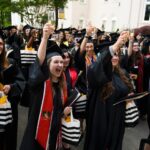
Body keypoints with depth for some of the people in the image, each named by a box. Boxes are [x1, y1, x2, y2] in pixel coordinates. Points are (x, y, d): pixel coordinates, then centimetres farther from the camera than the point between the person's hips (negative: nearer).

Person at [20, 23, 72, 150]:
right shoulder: (39, 81, -14)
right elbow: (40, 61, -35)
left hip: (55, 132, 5)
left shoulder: (62, 85, 3)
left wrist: (65, 110, -2)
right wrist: (45, 37, -46)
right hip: (38, 133, -5)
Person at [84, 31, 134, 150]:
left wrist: (130, 95, -7)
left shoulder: (122, 73, 5)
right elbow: (95, 68, -41)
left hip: (117, 116, 5)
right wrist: (114, 46, -48)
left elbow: (129, 90, 19)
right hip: (101, 116, -5)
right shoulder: (99, 73, -14)